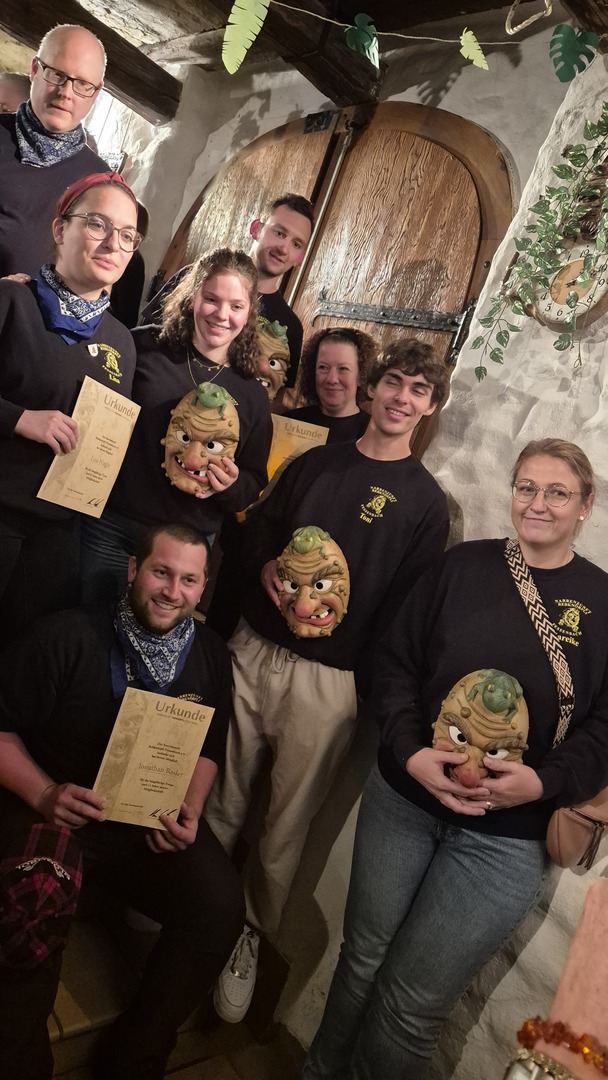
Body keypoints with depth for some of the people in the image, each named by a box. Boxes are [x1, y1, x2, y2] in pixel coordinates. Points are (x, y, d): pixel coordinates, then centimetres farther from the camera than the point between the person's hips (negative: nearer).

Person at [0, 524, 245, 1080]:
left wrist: (189, 810, -5)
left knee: (222, 905, -19)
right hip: (51, 810, -3)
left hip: (155, 821, 4)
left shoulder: (211, 657, 2)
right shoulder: (67, 635, -10)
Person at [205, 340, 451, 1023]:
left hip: (329, 679, -3)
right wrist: (267, 569, -6)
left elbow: (407, 608, -3)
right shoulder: (314, 463, 11)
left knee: (286, 824, 8)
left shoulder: (425, 501, 0)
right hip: (252, 648, 3)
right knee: (222, 800, 11)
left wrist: (368, 683, -11)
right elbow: (258, 529, 15)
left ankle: (250, 935, 31)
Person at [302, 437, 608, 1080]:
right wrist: (410, 752, -13)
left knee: (413, 1004, 5)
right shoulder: (463, 565, 1)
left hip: (506, 833, -1)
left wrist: (543, 781, -18)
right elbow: (394, 661, 1)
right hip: (404, 797, 2)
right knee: (363, 960, 15)